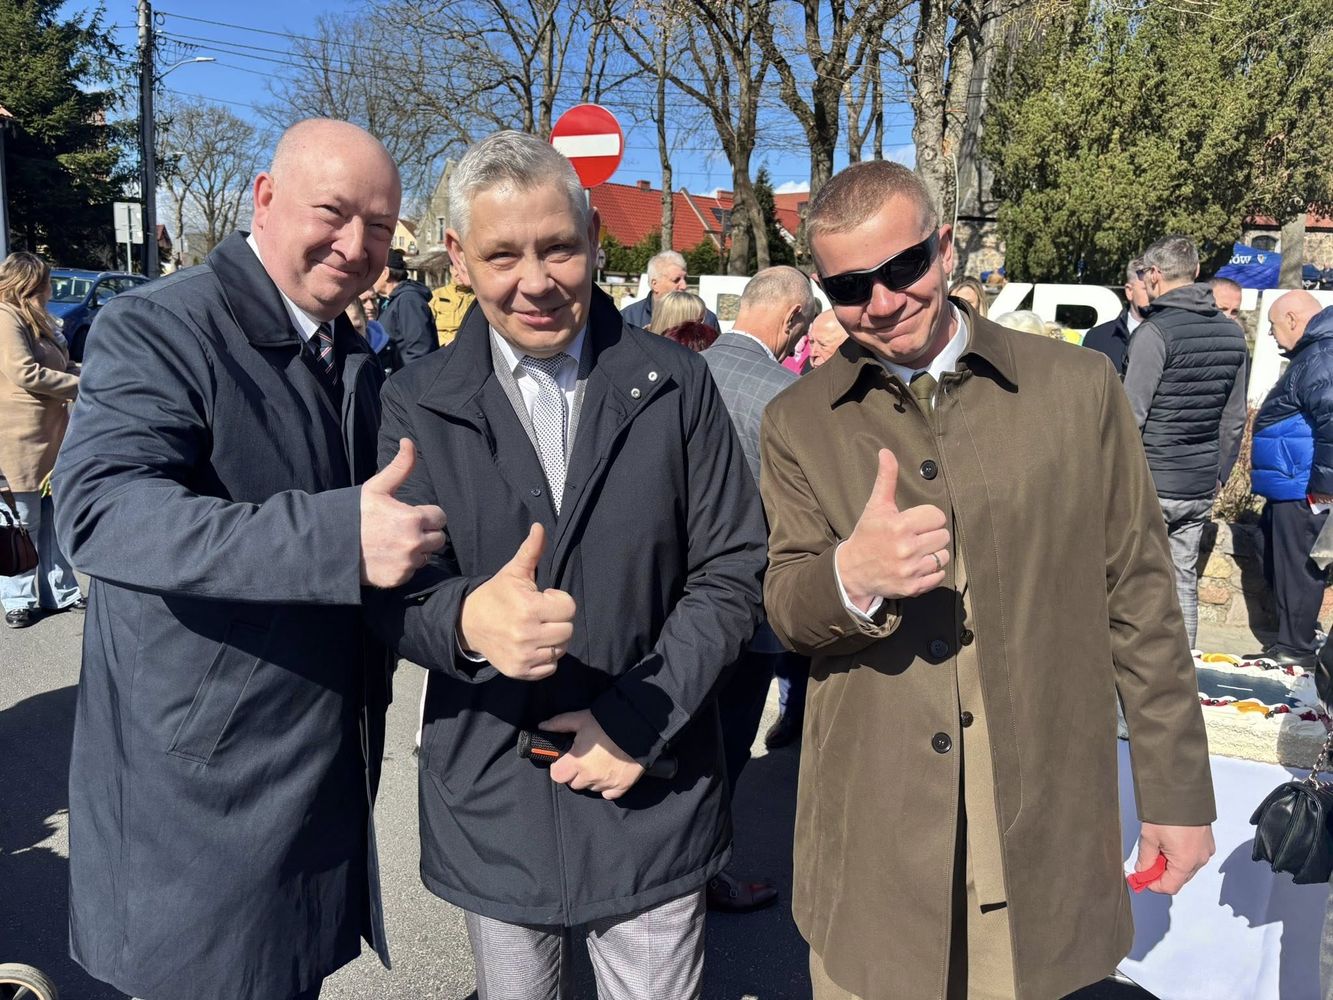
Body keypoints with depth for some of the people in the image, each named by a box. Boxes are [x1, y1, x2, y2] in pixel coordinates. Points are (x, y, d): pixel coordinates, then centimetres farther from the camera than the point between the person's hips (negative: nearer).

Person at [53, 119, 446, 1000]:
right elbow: (99, 507, -31)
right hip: (201, 785, -6)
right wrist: (336, 534, -41)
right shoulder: (159, 327, -15)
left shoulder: (357, 358, 9)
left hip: (330, 769, 7)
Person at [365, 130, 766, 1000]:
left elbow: (733, 572, -3)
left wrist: (637, 718, -13)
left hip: (651, 801, 0)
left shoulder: (677, 385, -3)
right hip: (492, 806, 1)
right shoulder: (418, 404, -2)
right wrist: (467, 620, -30)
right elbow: (397, 592, -6)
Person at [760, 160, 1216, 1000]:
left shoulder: (1079, 385, -2)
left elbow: (1139, 599, 3)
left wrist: (1178, 789, 5)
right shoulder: (798, 422, 0)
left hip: (1048, 826, 0)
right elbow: (785, 610, -1)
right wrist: (851, 576, -24)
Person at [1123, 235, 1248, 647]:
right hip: (1199, 489, 7)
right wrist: (1218, 475, 22)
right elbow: (1235, 419, 14)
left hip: (1149, 485, -7)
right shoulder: (1232, 334, 10)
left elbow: (1131, 415, -16)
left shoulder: (1155, 331, -14)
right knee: (1184, 583, 15)